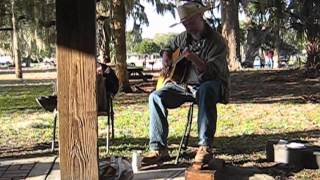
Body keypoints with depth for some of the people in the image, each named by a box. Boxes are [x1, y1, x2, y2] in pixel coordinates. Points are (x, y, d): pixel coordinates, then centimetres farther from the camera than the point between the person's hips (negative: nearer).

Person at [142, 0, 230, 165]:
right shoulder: (183, 37, 8)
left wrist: (195, 59, -38)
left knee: (206, 91, -42)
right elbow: (168, 47, 29)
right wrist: (166, 58, 6)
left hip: (209, 84, -6)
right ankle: (159, 149, -18)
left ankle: (205, 147, -40)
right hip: (183, 84, 6)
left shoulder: (216, 41, -12)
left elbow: (213, 72, -23)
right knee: (156, 97, -16)